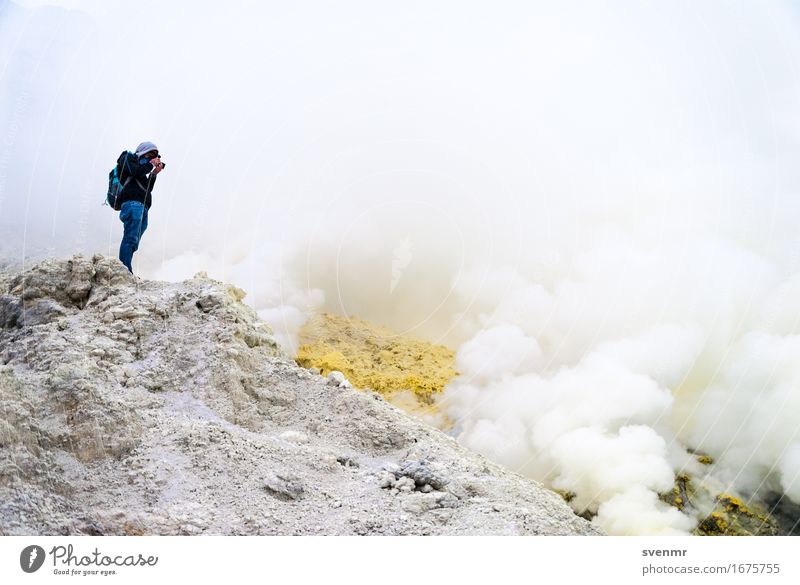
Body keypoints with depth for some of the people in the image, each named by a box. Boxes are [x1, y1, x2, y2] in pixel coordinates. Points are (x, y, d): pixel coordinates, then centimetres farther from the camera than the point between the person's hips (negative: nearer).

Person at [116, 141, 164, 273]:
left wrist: (154, 173, 17)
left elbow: (148, 188, 27)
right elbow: (136, 172, -7)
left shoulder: (142, 166, 34)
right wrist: (151, 164, 6)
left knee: (133, 242, -2)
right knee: (131, 238, -20)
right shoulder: (128, 157, 13)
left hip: (142, 206, 9)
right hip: (132, 202, -9)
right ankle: (126, 270, -29)